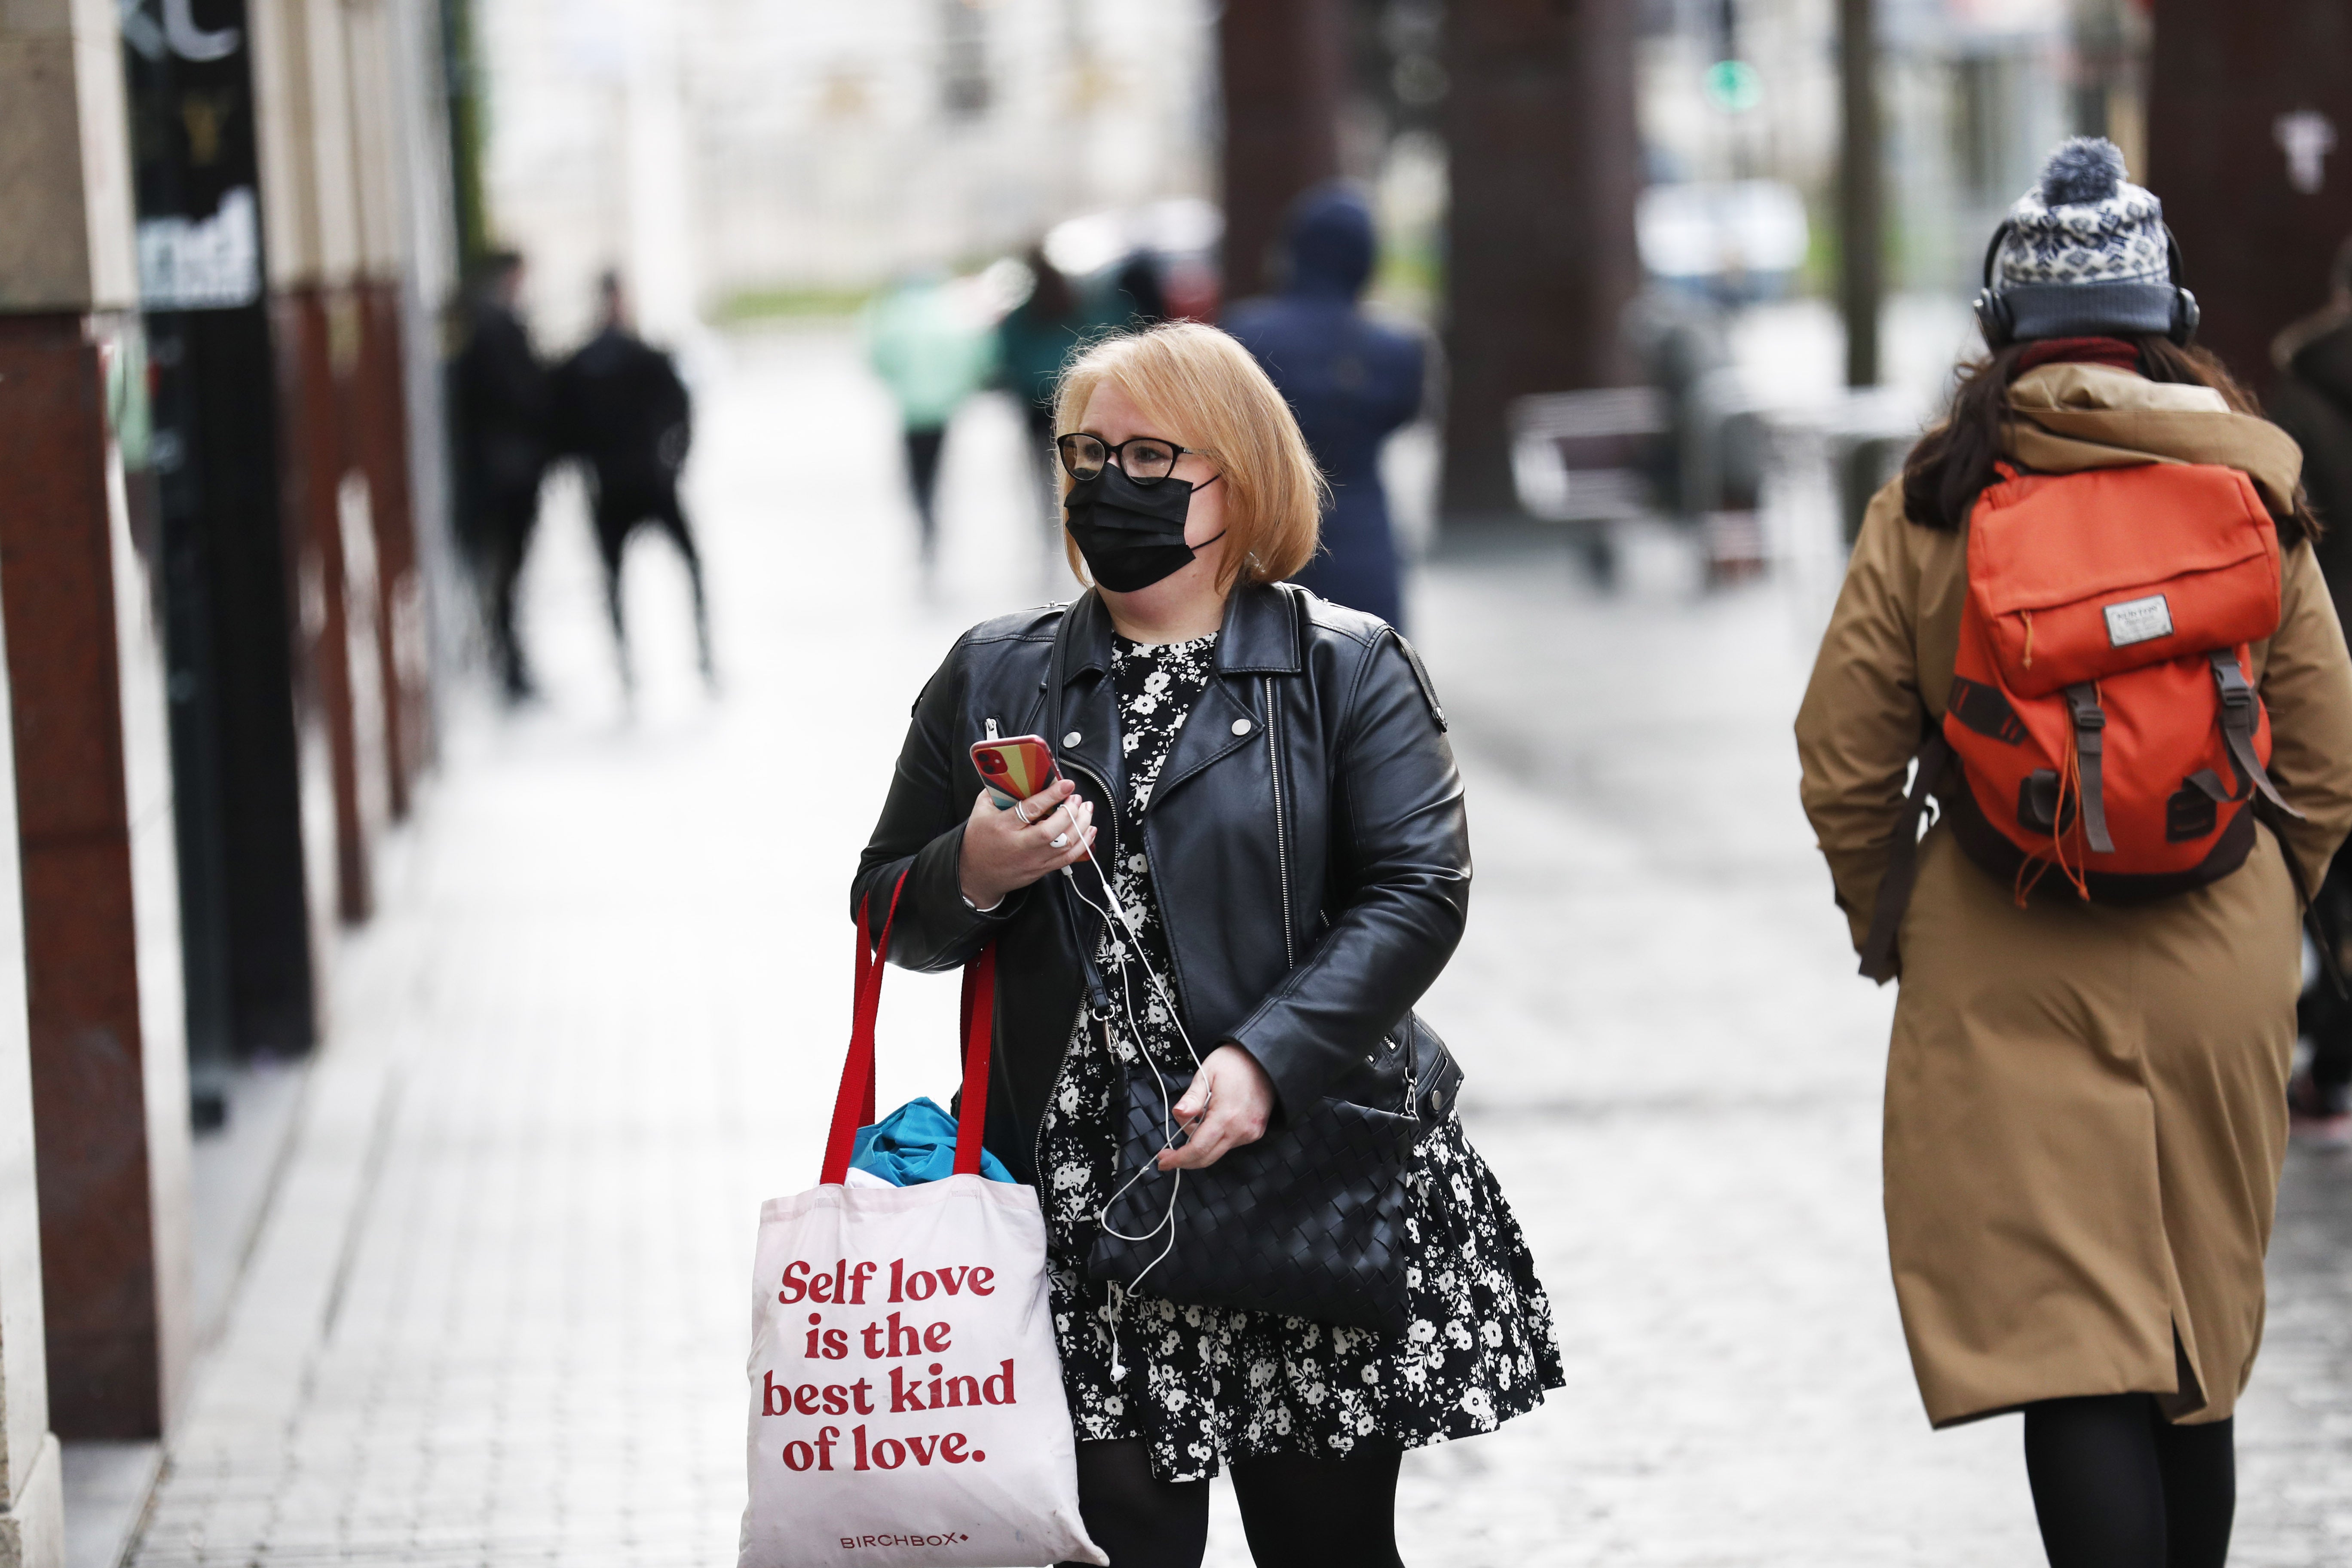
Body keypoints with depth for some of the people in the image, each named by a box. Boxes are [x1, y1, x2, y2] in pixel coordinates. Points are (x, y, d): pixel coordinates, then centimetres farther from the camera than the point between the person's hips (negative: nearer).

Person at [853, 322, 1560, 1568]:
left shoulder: (1348, 671, 3)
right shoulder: (991, 678, 12)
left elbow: (1417, 892, -7)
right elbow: (889, 911, 15)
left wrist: (1266, 1061, -19)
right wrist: (975, 875, -8)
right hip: (1080, 1204, 1)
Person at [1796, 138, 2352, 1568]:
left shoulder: (1928, 509, -4)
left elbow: (1844, 764, -1)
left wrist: (1884, 915, 16)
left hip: (2005, 975, -2)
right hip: (2217, 968, 2)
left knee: (2069, 1354, -5)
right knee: (2197, 1365, 16)